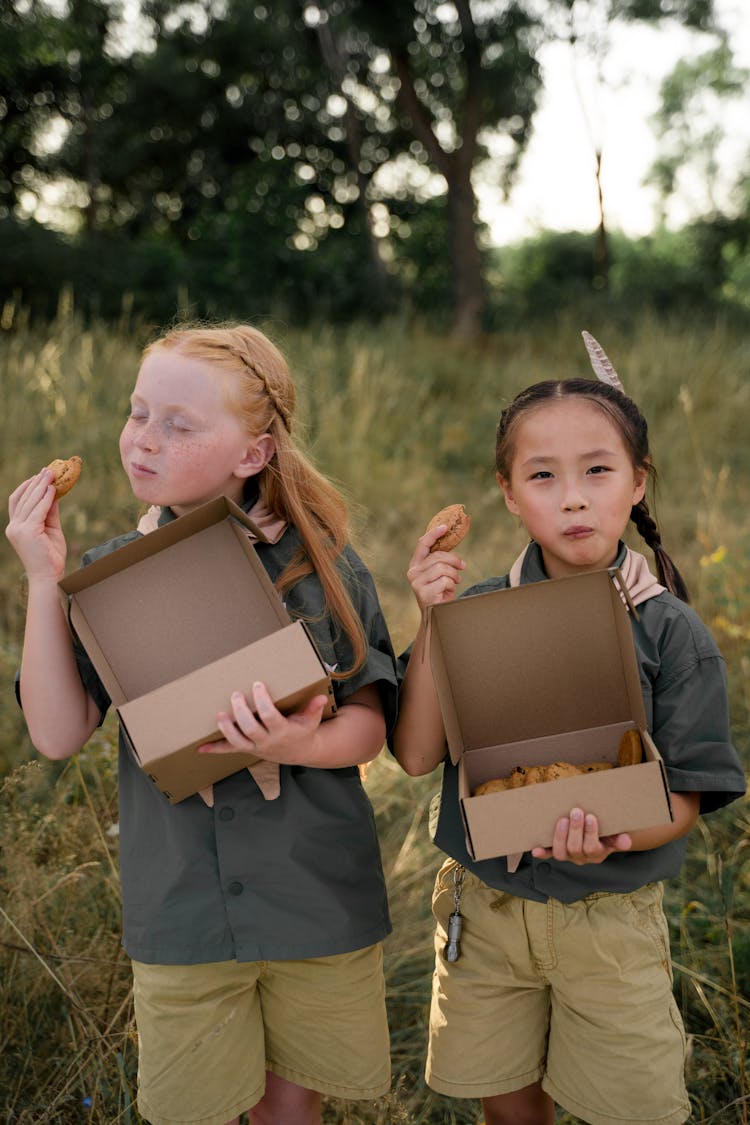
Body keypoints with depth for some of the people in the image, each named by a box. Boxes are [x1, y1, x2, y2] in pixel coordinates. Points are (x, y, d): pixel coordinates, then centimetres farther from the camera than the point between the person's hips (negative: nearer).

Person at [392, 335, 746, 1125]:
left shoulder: (669, 631, -11)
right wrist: (433, 621, -20)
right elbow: (416, 756, -11)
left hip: (610, 916, -1)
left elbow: (687, 796, -8)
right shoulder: (476, 612, -6)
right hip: (483, 904, 2)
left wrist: (614, 838, -29)